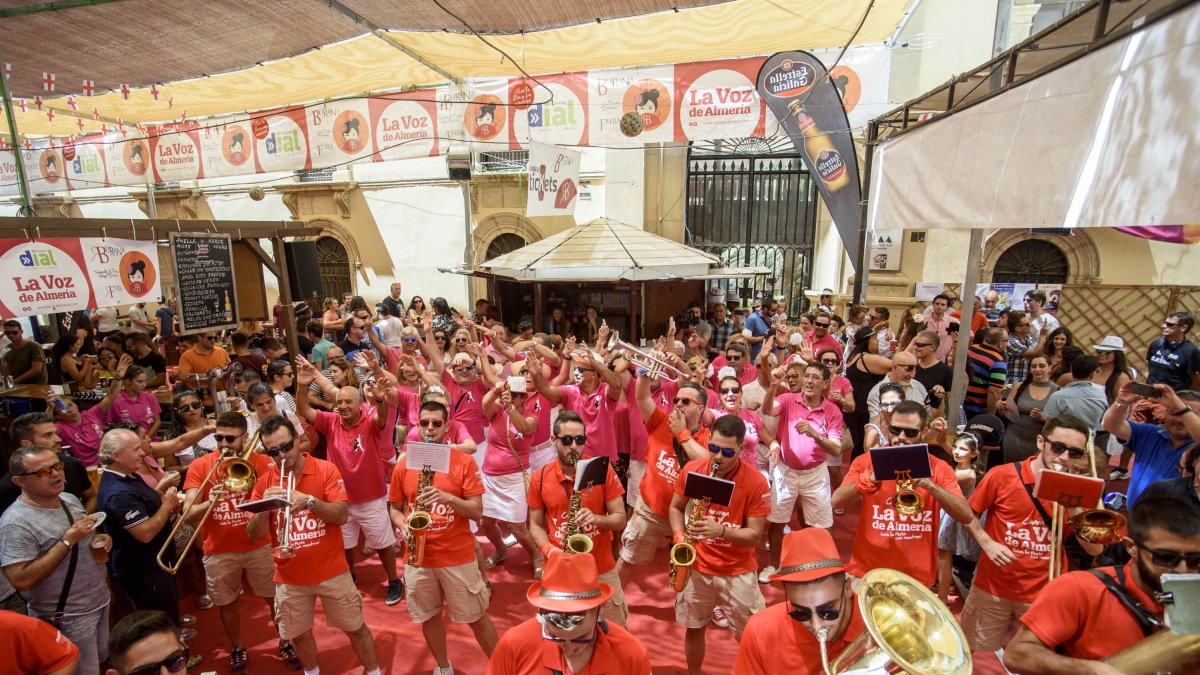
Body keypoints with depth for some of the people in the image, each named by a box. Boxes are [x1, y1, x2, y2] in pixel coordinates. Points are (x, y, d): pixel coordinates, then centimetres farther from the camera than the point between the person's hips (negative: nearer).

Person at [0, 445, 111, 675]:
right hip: (67, 617, -7)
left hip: (100, 600, 7)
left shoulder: (70, 499, 1)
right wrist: (68, 541, -28)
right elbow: (21, 580, -26)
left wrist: (99, 541, -5)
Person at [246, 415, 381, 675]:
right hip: (289, 577, 3)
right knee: (298, 634, 20)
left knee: (355, 628, 10)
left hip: (332, 571, -3)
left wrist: (309, 501, -32)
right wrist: (266, 506, -22)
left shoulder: (326, 470, -11)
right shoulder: (263, 481, -3)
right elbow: (253, 534, -4)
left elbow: (342, 515, -18)